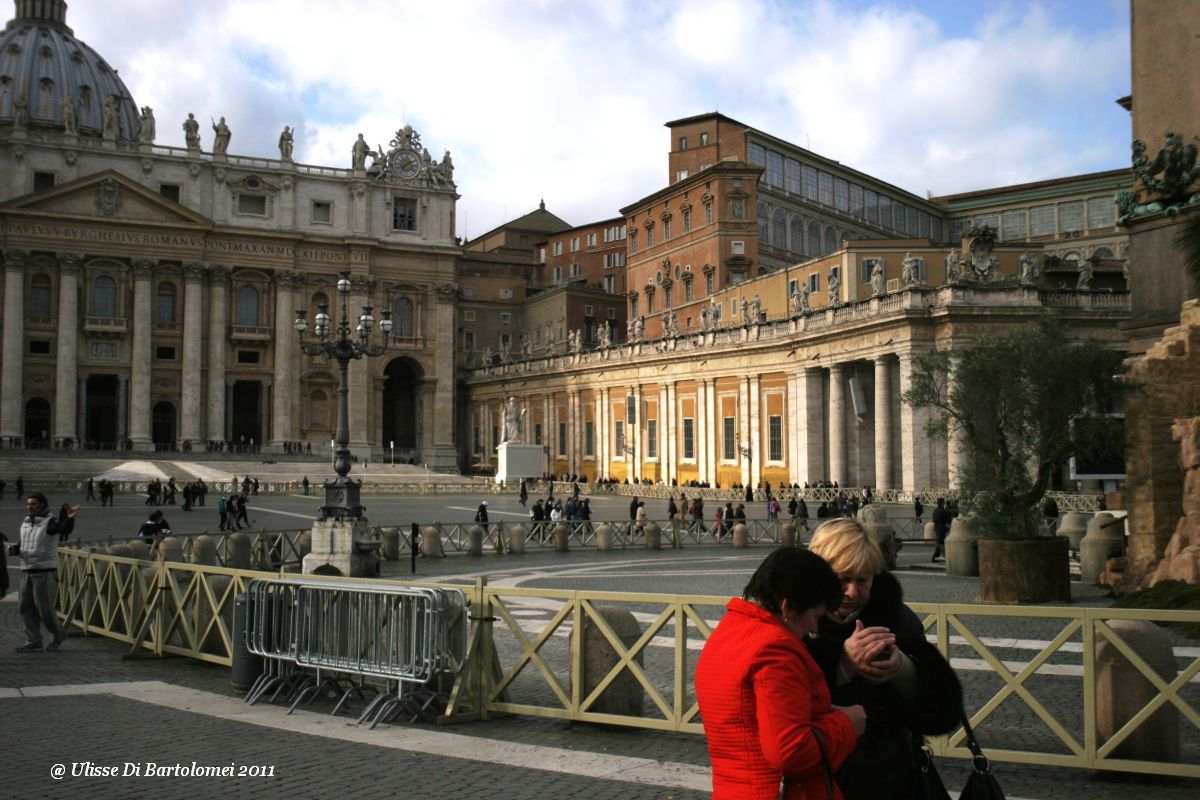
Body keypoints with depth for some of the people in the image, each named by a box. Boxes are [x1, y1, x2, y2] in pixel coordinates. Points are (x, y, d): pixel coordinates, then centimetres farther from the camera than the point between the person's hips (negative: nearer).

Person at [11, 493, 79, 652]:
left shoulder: (50, 523, -11)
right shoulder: (25, 523, 11)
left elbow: (65, 528, -33)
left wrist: (69, 519, -55)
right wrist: (15, 549, 0)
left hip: (44, 572, -7)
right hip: (26, 572, 7)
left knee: (44, 609, -5)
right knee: (27, 609, 6)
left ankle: (59, 634, 17)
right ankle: (33, 643, 12)